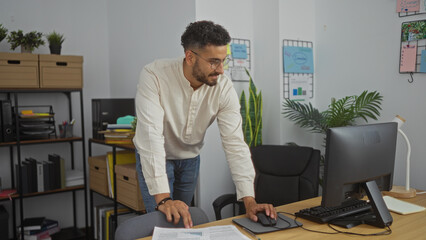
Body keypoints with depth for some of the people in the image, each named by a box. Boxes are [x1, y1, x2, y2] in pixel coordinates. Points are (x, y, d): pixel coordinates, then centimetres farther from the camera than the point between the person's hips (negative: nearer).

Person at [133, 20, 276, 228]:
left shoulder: (224, 87, -21)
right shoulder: (154, 76, -31)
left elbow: (235, 143, -23)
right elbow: (151, 135, -38)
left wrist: (249, 200, -31)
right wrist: (163, 199, -46)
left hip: (190, 158, 4)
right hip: (155, 159, -3)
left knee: (183, 219, 13)